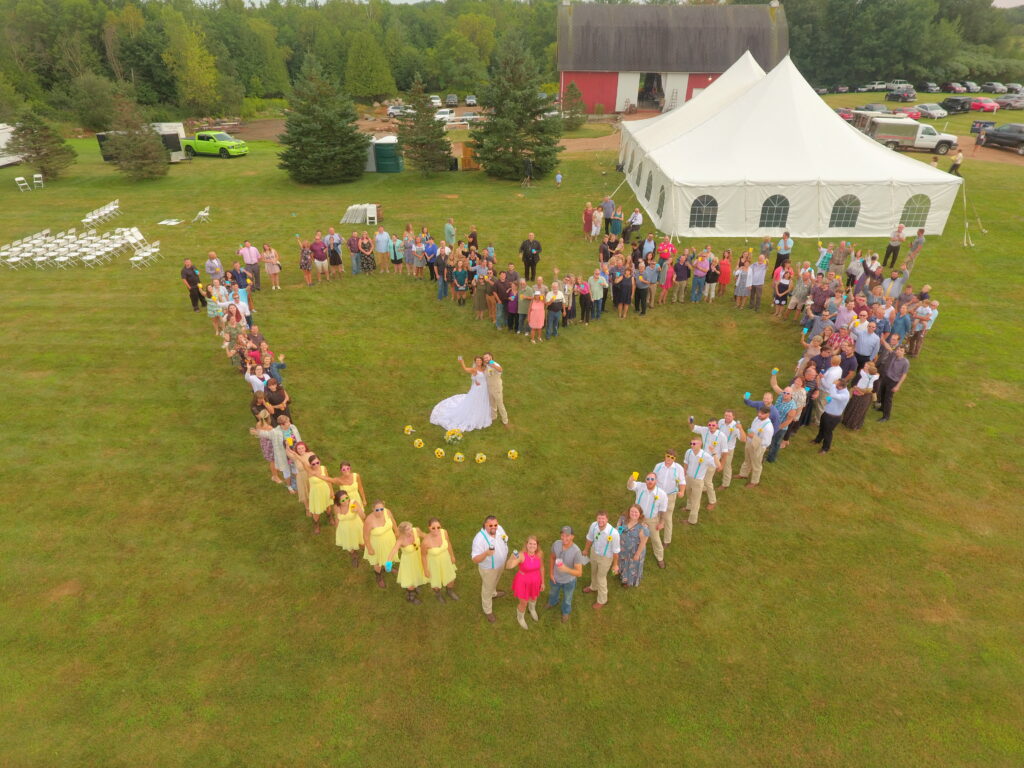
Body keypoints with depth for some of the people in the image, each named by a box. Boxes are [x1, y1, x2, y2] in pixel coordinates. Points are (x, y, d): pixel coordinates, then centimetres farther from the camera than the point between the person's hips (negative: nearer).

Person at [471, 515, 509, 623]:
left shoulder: (499, 529, -20)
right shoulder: (479, 539, -40)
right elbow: (475, 559, -37)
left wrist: (506, 555, 14)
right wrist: (486, 553, -56)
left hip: (501, 563, 6)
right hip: (488, 568, -6)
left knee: (495, 581, 35)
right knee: (487, 588, 19)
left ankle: (493, 592, 67)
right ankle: (487, 610, 45)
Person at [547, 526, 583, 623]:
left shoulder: (576, 552, -37)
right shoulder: (556, 544, -25)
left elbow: (579, 573, -35)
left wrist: (566, 569, -51)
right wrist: (551, 573, -1)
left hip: (569, 581, -3)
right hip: (556, 577, 3)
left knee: (567, 599, 27)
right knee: (554, 592, 34)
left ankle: (566, 612, 59)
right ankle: (553, 602, 68)